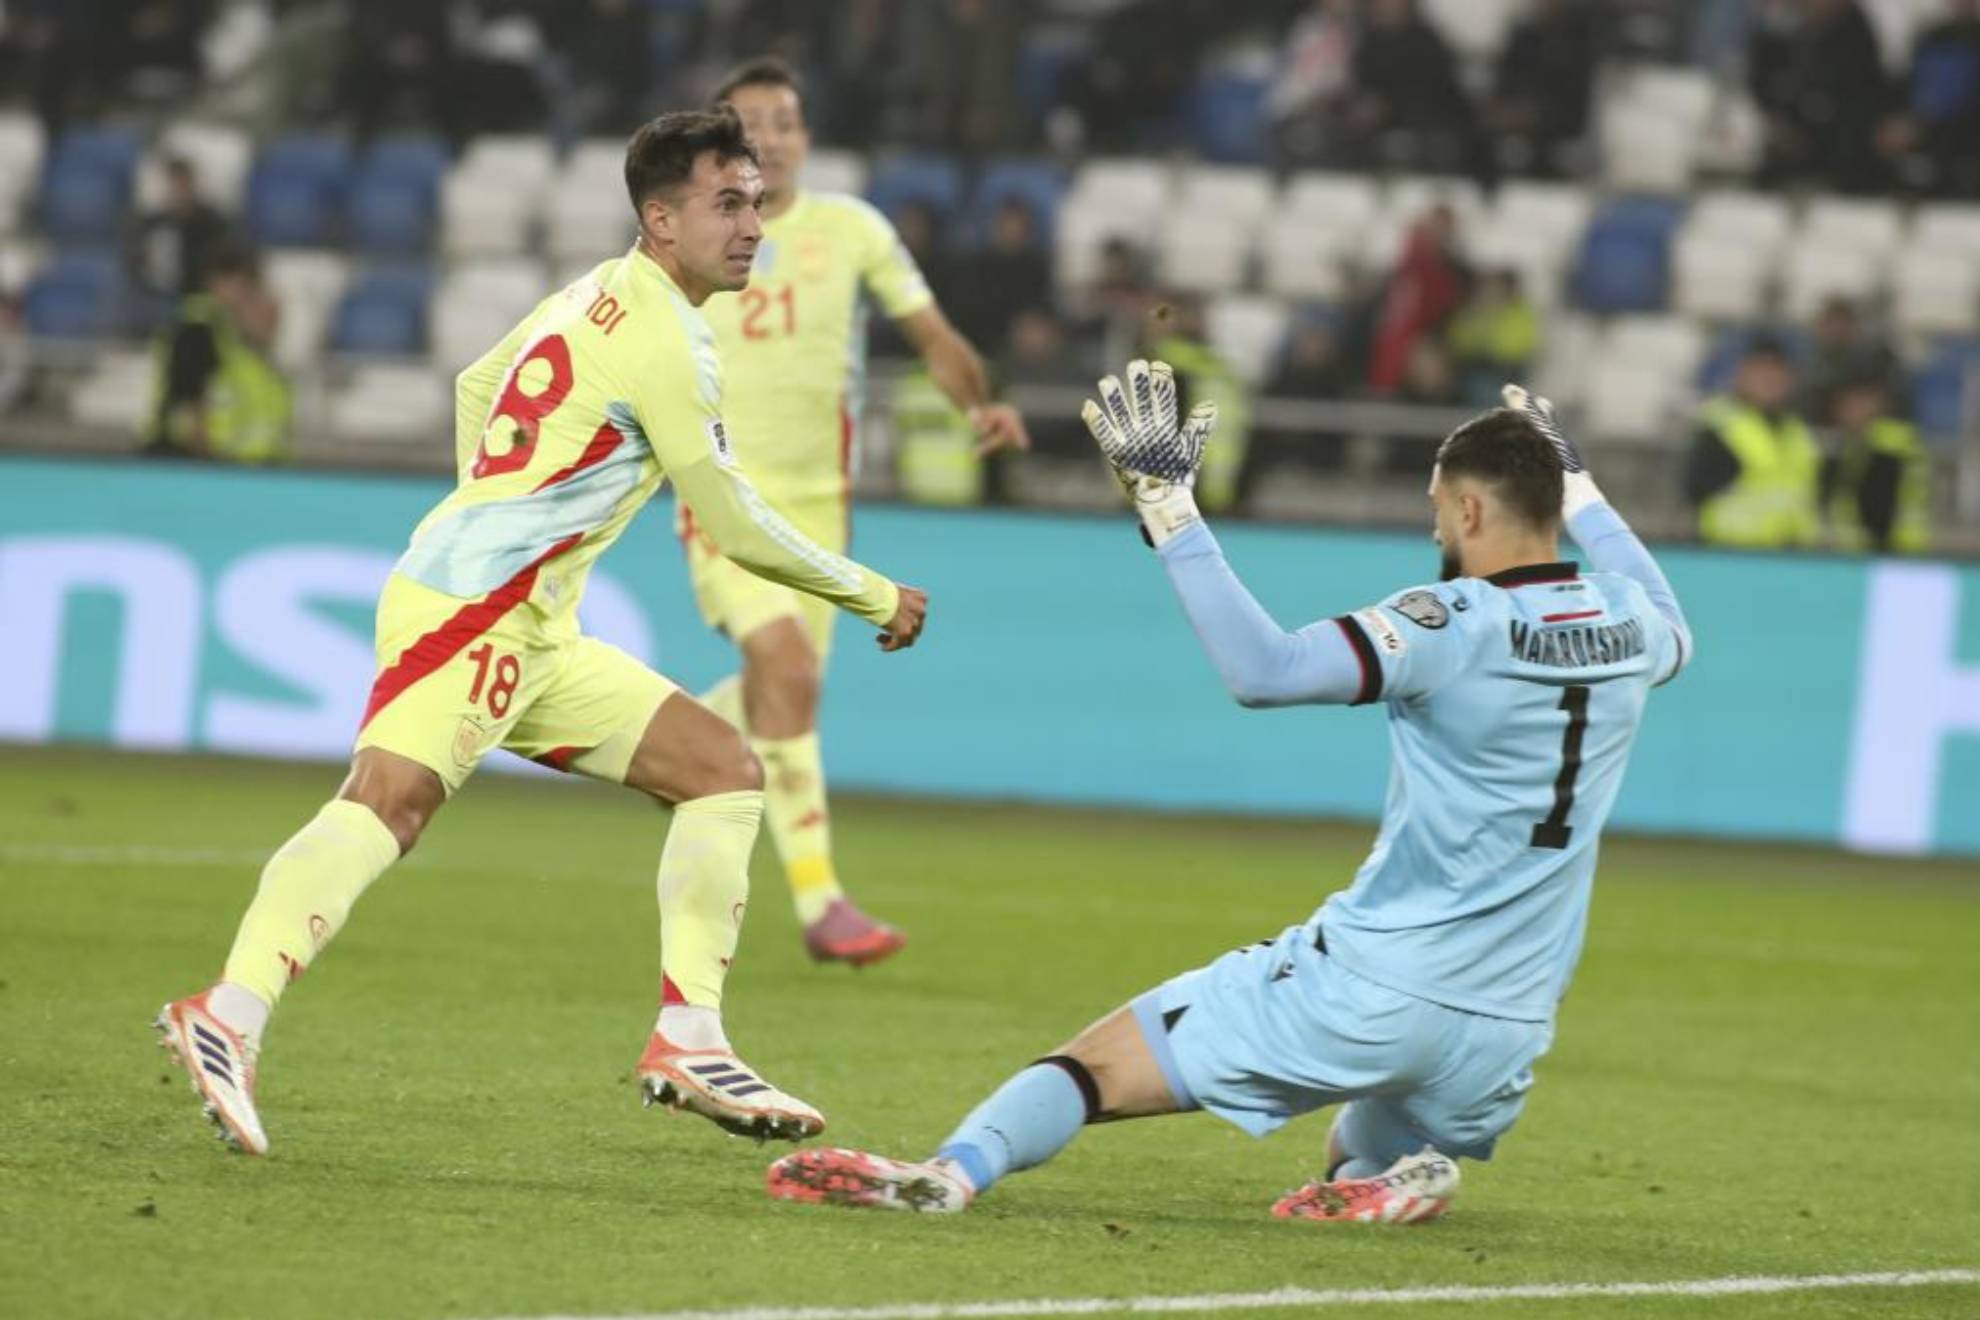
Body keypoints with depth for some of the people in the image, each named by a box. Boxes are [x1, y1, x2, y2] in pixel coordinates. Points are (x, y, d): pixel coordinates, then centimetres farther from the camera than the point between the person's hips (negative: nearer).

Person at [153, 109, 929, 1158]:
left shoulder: (598, 296, 19)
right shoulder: (665, 339, -10)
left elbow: (476, 389, 34)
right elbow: (733, 526, -6)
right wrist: (875, 599, 7)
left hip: (532, 634, 10)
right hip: (468, 608, -10)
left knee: (726, 771, 10)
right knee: (392, 799, -30)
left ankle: (688, 1041, 4)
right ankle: (229, 1017, -44)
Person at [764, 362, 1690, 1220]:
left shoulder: (1453, 627, -16)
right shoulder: (1627, 624, 3)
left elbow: (1261, 670, -24)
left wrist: (1168, 507, -20)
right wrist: (1578, 487, 39)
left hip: (1370, 986, -6)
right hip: (1508, 1031, 6)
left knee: (1094, 1062, -5)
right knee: (1361, 1163, 35)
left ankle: (955, 1169, -33)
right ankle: (1394, 1176, 0)